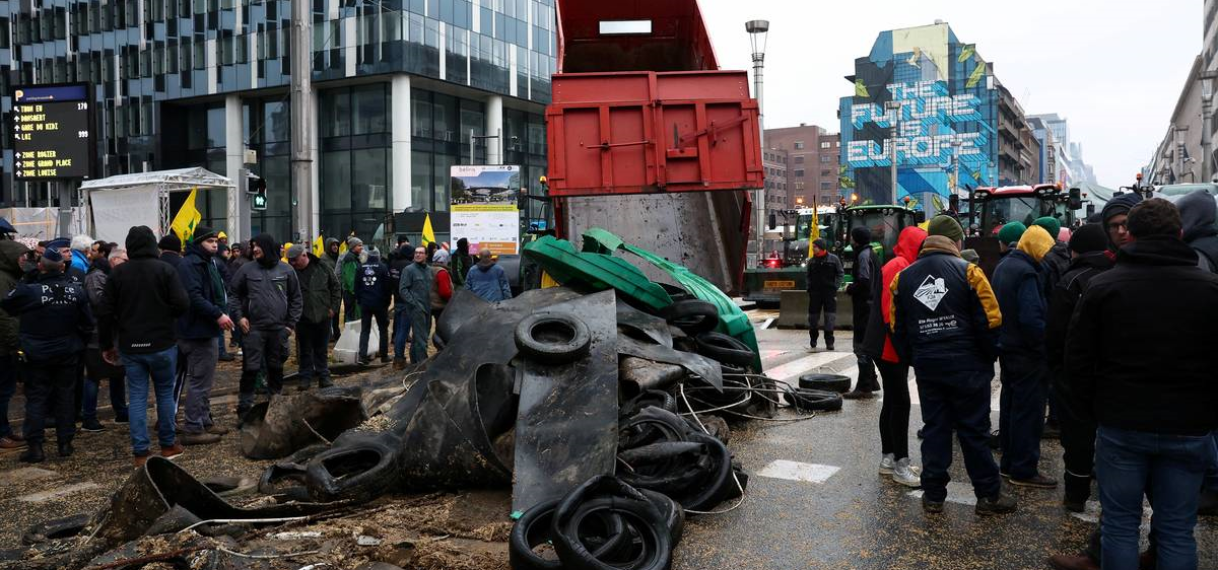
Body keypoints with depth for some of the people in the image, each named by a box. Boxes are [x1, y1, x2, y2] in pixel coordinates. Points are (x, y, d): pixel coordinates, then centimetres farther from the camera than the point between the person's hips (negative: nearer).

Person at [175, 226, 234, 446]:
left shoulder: (209, 263, 18)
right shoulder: (190, 264, -15)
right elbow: (194, 296, -26)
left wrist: (221, 314, 11)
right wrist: (218, 314, -29)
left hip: (207, 330, 11)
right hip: (197, 331, -11)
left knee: (205, 381, 18)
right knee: (199, 381, -5)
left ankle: (205, 422, 28)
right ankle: (193, 429, 1)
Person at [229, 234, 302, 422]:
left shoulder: (286, 270, 4)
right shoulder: (247, 270, 2)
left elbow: (296, 299, 9)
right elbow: (234, 294, 8)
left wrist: (291, 323, 3)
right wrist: (239, 316, -5)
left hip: (279, 329, 1)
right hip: (253, 328, -1)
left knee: (276, 368, 11)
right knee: (250, 369, -3)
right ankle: (244, 409, 4)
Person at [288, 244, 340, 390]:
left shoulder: (322, 268, -3)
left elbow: (336, 287, 5)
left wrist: (333, 307, 0)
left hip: (323, 316, 0)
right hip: (303, 318, 0)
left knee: (322, 349, 10)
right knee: (304, 349, 8)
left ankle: (323, 376, 20)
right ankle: (306, 377, 18)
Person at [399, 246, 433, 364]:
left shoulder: (429, 270, 13)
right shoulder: (409, 269, -6)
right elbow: (403, 289, -9)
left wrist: (431, 304, 11)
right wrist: (414, 303, -16)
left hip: (427, 308, 7)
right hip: (416, 309, -7)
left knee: (421, 335, 14)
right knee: (420, 337, -10)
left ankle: (414, 361, 24)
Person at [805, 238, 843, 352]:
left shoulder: (833, 259, -1)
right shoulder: (811, 261, 6)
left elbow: (840, 274, 3)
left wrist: (835, 287, -6)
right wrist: (809, 288, 1)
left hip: (829, 292, -2)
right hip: (815, 292, 2)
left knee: (830, 317, -2)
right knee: (813, 316, 5)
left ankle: (829, 342, 5)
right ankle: (813, 341, 21)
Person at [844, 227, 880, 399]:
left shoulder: (863, 255, -14)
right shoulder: (871, 254, 17)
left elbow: (864, 281, -23)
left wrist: (850, 288, -7)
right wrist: (853, 287, 12)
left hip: (864, 305, -11)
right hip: (870, 305, 11)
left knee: (861, 345, -8)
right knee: (866, 344, 19)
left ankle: (864, 388, -7)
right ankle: (871, 381, 28)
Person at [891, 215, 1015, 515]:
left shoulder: (904, 277, 5)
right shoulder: (967, 271, -8)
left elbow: (897, 328, 8)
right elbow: (989, 321, -10)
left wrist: (911, 359, 17)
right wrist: (990, 356, 5)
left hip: (926, 367, 4)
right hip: (967, 367, -3)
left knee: (934, 429, 11)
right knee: (974, 430, 5)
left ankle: (933, 495, 15)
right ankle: (988, 496, 14)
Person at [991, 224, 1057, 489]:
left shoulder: (1003, 266, 10)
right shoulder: (1026, 273, -20)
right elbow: (1031, 318, -27)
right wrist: (1049, 344, -16)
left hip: (1007, 348, 10)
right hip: (1027, 353, -10)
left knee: (1010, 406, 17)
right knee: (1029, 412, -2)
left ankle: (1010, 462, 27)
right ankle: (1024, 471, 4)